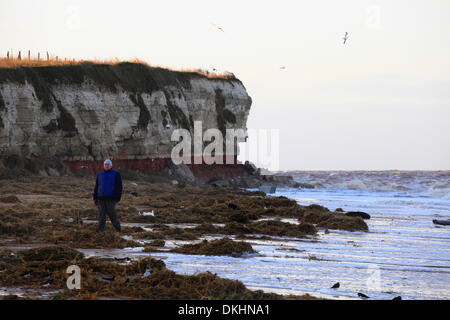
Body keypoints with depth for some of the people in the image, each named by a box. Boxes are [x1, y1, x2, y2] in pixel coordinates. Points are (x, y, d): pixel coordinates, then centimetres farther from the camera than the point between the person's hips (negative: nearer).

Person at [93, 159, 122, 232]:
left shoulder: (116, 174, 1)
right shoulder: (100, 175, 14)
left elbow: (119, 187, -2)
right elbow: (96, 187, 18)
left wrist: (117, 198, -10)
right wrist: (95, 198, 12)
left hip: (111, 198, -4)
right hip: (101, 198, 4)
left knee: (111, 212, -7)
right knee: (101, 214, -1)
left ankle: (117, 227, 10)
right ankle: (101, 229, -1)